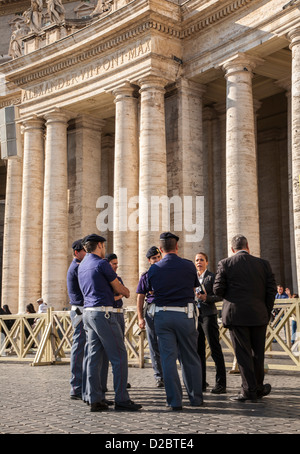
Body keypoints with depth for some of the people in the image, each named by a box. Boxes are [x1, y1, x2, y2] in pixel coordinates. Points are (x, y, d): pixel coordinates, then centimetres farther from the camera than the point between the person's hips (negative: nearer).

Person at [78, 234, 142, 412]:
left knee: (94, 357, 7)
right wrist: (127, 292, 21)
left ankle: (95, 399, 7)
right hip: (103, 312, -9)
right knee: (119, 356, -4)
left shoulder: (82, 265, 17)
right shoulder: (101, 263, -9)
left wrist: (121, 291, 25)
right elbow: (119, 288, 1)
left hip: (88, 312, 9)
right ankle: (121, 399, -3)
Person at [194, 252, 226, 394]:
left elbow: (220, 296, -7)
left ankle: (220, 384, -1)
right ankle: (201, 383, 17)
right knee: (198, 350, 8)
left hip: (209, 315, -6)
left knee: (215, 349, -5)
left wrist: (207, 298, -20)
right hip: (195, 315, 6)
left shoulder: (211, 276, -2)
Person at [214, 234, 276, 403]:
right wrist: (267, 313, 10)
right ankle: (258, 388, 26)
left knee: (243, 353, 3)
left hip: (236, 315, -3)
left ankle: (249, 390, 4)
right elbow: (272, 290, 2)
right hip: (259, 315, 3)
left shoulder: (225, 264, -5)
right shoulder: (263, 264, 3)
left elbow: (218, 289, -7)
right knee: (258, 352, 15)